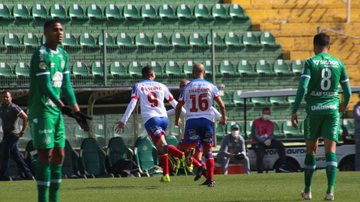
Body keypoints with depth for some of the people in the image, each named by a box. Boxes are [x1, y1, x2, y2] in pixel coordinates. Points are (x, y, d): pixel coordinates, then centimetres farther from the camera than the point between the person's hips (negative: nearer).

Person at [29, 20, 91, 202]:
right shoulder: (41, 54, -13)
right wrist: (63, 107, -29)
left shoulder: (63, 55, 14)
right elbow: (45, 86, -21)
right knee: (46, 156, -9)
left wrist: (76, 111, 6)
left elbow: (66, 85, 13)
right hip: (41, 110, -9)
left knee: (59, 156, 8)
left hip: (56, 111, 9)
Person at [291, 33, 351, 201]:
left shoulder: (310, 62, -2)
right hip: (332, 109, 1)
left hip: (313, 110, -1)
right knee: (331, 149, -3)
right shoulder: (338, 64, 6)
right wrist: (344, 104, 31)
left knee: (311, 149, 11)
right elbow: (347, 90, 10)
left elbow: (302, 88, -13)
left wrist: (294, 110, -10)